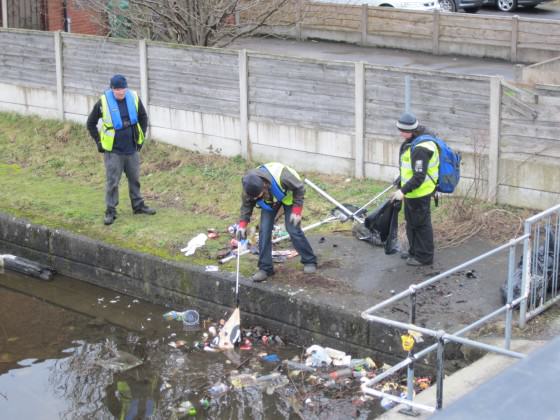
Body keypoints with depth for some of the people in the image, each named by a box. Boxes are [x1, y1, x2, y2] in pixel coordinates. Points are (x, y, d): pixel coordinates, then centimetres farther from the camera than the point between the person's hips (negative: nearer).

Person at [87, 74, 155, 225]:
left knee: (135, 179, 15)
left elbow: (143, 118, 13)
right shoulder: (103, 102, -13)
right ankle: (110, 211, 10)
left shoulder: (134, 98, -4)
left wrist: (141, 137, 8)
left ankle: (138, 205, 30)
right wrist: (99, 142, -2)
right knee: (112, 182, 1)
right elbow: (91, 123, 0)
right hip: (113, 151, -3)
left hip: (132, 149, 3)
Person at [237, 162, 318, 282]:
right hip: (269, 200, 4)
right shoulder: (249, 187, -31)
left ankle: (310, 261, 7)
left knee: (293, 229, -10)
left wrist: (297, 210, -26)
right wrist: (243, 224, -23)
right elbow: (246, 205, -11)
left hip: (288, 196, -3)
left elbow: (299, 188, -25)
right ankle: (265, 268, 0)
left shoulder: (281, 177, -44)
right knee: (264, 230, -8)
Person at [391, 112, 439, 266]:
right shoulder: (415, 139, 5)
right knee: (411, 222, 21)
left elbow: (419, 177, -30)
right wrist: (401, 180, 26)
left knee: (421, 224, 2)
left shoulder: (420, 149, -28)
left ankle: (424, 257, 13)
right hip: (413, 191, 10)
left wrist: (403, 191, -28)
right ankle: (414, 251, 35)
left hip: (420, 192, -10)